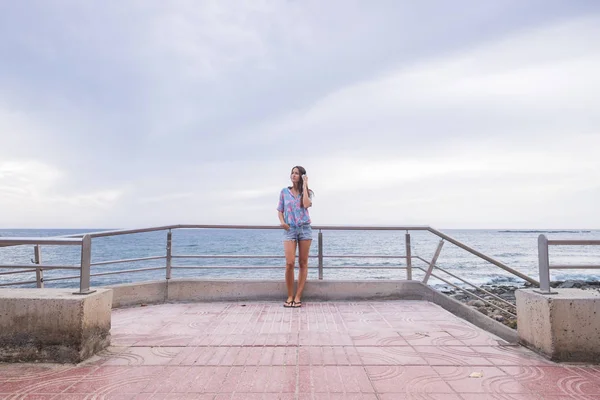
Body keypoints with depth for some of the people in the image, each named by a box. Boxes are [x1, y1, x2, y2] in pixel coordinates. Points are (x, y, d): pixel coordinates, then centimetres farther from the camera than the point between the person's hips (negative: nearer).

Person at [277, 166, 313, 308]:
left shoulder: (307, 192, 6)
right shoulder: (284, 192, 9)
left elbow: (306, 204, -16)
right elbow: (280, 211, 11)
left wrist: (304, 186, -8)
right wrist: (282, 221, -9)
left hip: (305, 228, 1)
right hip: (290, 229, 0)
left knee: (303, 263, 2)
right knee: (290, 263, -13)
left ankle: (298, 297, 10)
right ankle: (289, 296, 2)